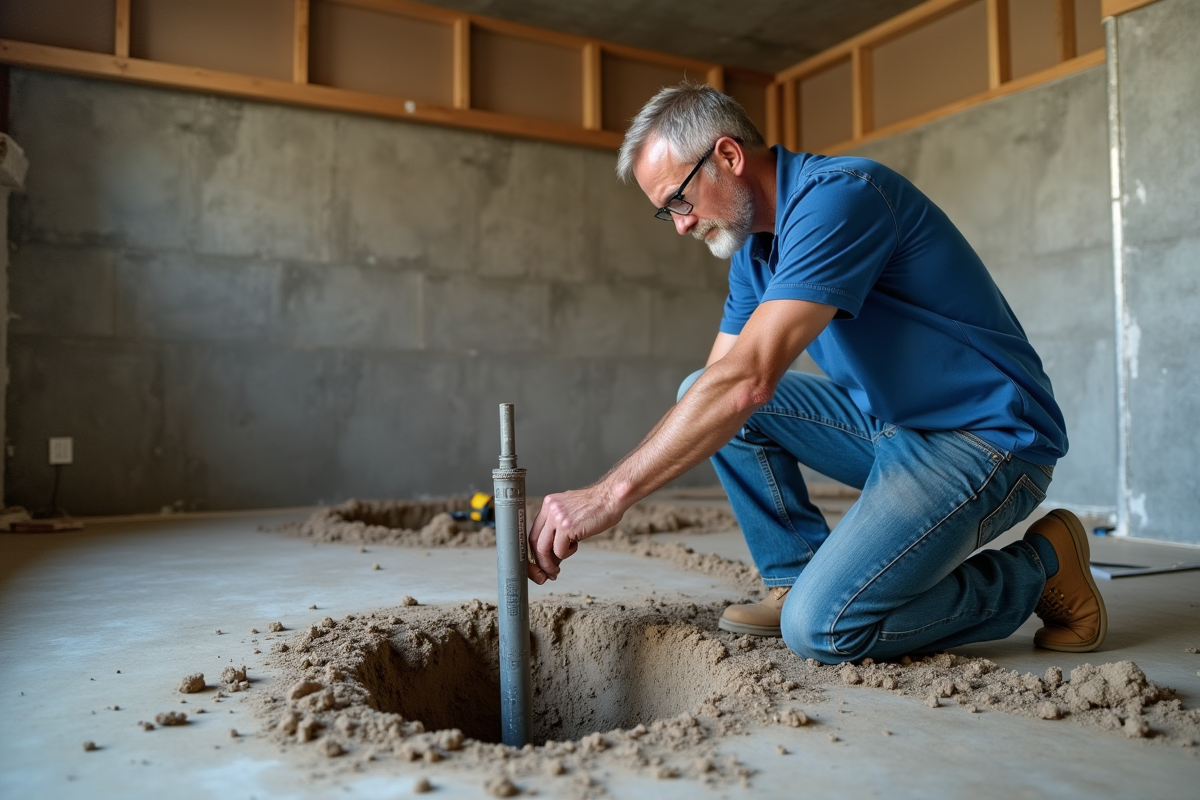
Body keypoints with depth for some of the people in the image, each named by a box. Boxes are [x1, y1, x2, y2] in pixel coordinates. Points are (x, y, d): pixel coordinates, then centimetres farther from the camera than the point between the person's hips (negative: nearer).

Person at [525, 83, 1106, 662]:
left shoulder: (838, 196, -22)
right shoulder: (754, 249, 8)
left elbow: (746, 381, -31)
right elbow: (716, 385, 8)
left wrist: (612, 494, -27)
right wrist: (606, 493, -2)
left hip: (987, 439, -8)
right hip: (889, 425, 9)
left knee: (823, 626, -23)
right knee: (702, 396, 0)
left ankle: (1039, 571, 0)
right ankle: (796, 577, 4)